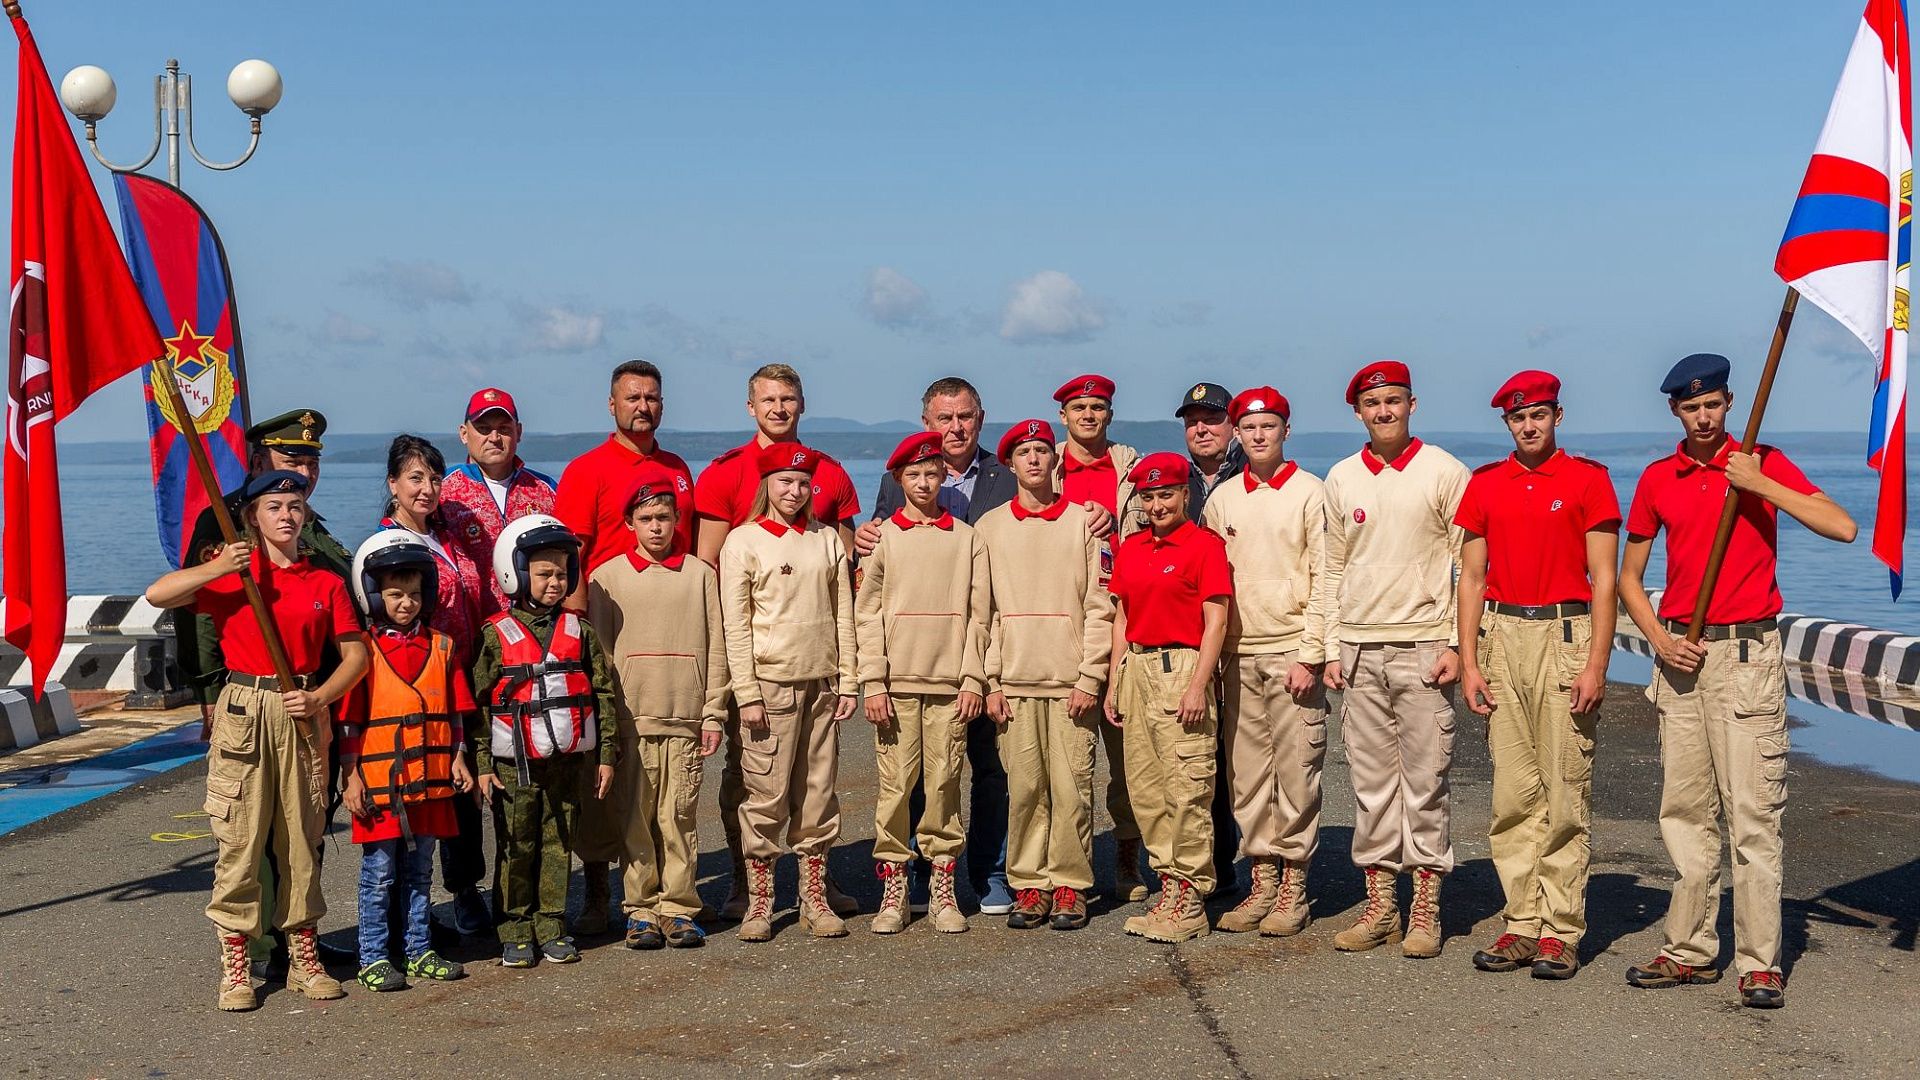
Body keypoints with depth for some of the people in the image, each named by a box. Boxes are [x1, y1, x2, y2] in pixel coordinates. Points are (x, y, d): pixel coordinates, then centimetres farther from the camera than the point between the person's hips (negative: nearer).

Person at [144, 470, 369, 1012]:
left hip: (302, 716, 2)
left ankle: (303, 958, 18)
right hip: (244, 712, -2)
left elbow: (356, 653, 7)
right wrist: (215, 569, -18)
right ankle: (234, 966, 7)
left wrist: (320, 698, -7)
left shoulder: (325, 582, 7)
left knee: (302, 836, 8)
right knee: (239, 839, -1)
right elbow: (156, 595, -7)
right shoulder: (231, 572, 3)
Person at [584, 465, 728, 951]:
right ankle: (641, 909, 10)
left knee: (679, 816, 1)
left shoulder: (700, 575, 7)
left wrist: (713, 714, 3)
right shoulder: (607, 577, 5)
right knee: (633, 818, 1)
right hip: (629, 719, 0)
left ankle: (679, 907, 10)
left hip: (685, 719, 0)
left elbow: (716, 650, 7)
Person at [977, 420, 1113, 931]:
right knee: (1024, 789, 1)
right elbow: (983, 610, 8)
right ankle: (1028, 887, 10)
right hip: (1014, 682, 1)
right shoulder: (990, 527, 10)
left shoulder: (1083, 522, 5)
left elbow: (1099, 607, 2)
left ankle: (1070, 887, 8)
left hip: (1073, 682, -1)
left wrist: (1090, 679, -6)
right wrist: (990, 682, 0)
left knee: (1072, 788, -2)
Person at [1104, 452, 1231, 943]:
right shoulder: (1129, 549, 15)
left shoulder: (1205, 545, -5)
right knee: (1144, 783, 9)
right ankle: (1169, 884, 19)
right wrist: (1113, 683, 13)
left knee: (1187, 785, -6)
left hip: (1182, 666, -7)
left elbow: (1215, 622, -9)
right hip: (1137, 667, 7)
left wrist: (1198, 685, -16)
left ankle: (1190, 900, -1)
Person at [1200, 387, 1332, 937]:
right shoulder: (1221, 499, 11)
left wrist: (1309, 656, -11)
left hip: (1292, 652, -4)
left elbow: (1324, 578, -5)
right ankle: (1261, 882, 15)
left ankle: (1293, 887, 7)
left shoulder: (1310, 493, -1)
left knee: (1296, 770, -2)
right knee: (1247, 771, 6)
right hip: (1238, 654, 4)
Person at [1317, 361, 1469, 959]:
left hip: (1423, 647, -3)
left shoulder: (1445, 472, -1)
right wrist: (1331, 648, 7)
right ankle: (1379, 903, 15)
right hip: (1358, 649, 4)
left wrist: (1457, 644, -8)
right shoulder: (1341, 478, 10)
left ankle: (1425, 908, 8)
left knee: (1425, 781, 0)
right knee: (1370, 781, 7)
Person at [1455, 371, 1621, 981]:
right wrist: (1468, 662, 5)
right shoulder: (1484, 485, 12)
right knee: (1513, 791, 5)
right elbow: (1472, 577, 13)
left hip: (1566, 634, -4)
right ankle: (1523, 925, 11)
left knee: (1566, 792, -2)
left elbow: (1604, 578, -2)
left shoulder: (1588, 479, 1)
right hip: (1502, 635, 4)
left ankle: (1562, 932, 3)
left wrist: (1596, 665, -10)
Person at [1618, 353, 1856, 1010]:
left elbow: (1842, 528, -14)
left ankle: (1761, 964, -1)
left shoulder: (1763, 464, -1)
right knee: (1684, 808, 8)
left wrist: (1758, 483, -17)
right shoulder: (1657, 480, 9)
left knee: (1752, 809, -6)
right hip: (1680, 653, 4)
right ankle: (1690, 952, 17)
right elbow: (1628, 576, 15)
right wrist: (1658, 639, 0)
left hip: (1747, 653, -4)